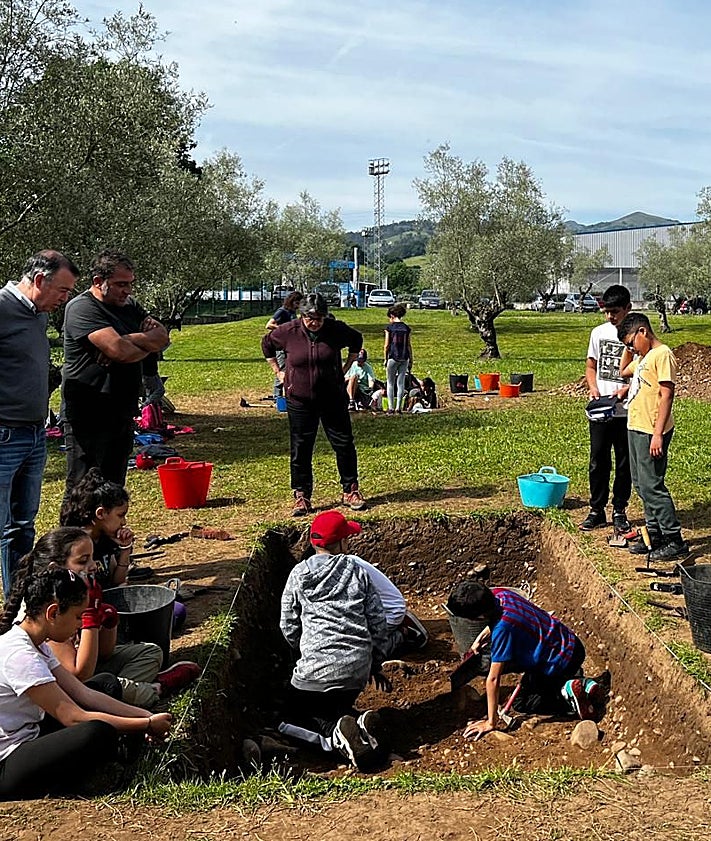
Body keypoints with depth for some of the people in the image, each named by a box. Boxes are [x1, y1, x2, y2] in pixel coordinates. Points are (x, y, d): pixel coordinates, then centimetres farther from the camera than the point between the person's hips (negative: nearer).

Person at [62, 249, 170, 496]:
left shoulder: (129, 305, 13)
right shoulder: (82, 308, -13)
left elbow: (162, 337, 2)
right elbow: (120, 350, -25)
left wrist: (127, 340, -15)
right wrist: (147, 345, -4)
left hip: (122, 412, 8)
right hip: (89, 415, -8)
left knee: (114, 486, 15)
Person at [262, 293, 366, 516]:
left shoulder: (336, 329, -6)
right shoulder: (287, 332, -8)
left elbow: (356, 340, 14)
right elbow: (267, 344, 11)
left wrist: (346, 367, 9)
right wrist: (278, 372, 8)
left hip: (333, 399, 1)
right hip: (300, 401, 0)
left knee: (344, 444, 5)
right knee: (300, 450, 3)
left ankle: (350, 491, 19)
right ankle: (301, 497, 13)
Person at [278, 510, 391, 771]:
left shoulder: (300, 574, 4)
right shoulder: (358, 572, 8)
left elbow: (288, 627, 6)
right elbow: (378, 622, 8)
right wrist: (376, 665, 20)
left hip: (316, 670, -3)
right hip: (359, 669, 4)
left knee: (298, 713, 21)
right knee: (338, 706, 30)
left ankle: (337, 731, -11)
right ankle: (362, 723, -5)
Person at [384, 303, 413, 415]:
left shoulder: (390, 327, -4)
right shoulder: (406, 328, 6)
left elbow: (387, 345, -4)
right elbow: (409, 346, 6)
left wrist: (385, 359, 6)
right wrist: (410, 361, 12)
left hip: (393, 357, -3)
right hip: (404, 358, 3)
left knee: (390, 383, 7)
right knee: (401, 383, 6)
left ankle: (391, 407, 2)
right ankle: (399, 407, 3)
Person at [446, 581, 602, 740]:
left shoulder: (503, 629, -34)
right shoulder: (498, 594, -11)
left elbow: (493, 679, -27)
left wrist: (491, 722, -21)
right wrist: (481, 638, 5)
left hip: (561, 660, -8)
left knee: (522, 704, 8)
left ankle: (567, 693, -6)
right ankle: (580, 683, 14)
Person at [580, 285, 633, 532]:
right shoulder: (599, 332, 6)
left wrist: (626, 389, -20)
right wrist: (593, 388, -4)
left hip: (627, 411, -3)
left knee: (625, 464, 7)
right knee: (598, 462, 8)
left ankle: (619, 511, 20)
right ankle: (597, 510, 19)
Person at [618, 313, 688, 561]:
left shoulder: (662, 355, -12)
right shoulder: (642, 357, 16)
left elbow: (666, 396, -18)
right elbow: (624, 371, 37)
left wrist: (658, 434, -22)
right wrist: (628, 348, 21)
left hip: (651, 432, -10)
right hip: (636, 428, 10)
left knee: (651, 485, -9)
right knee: (641, 485, 14)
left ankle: (675, 541, -2)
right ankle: (655, 535, 23)